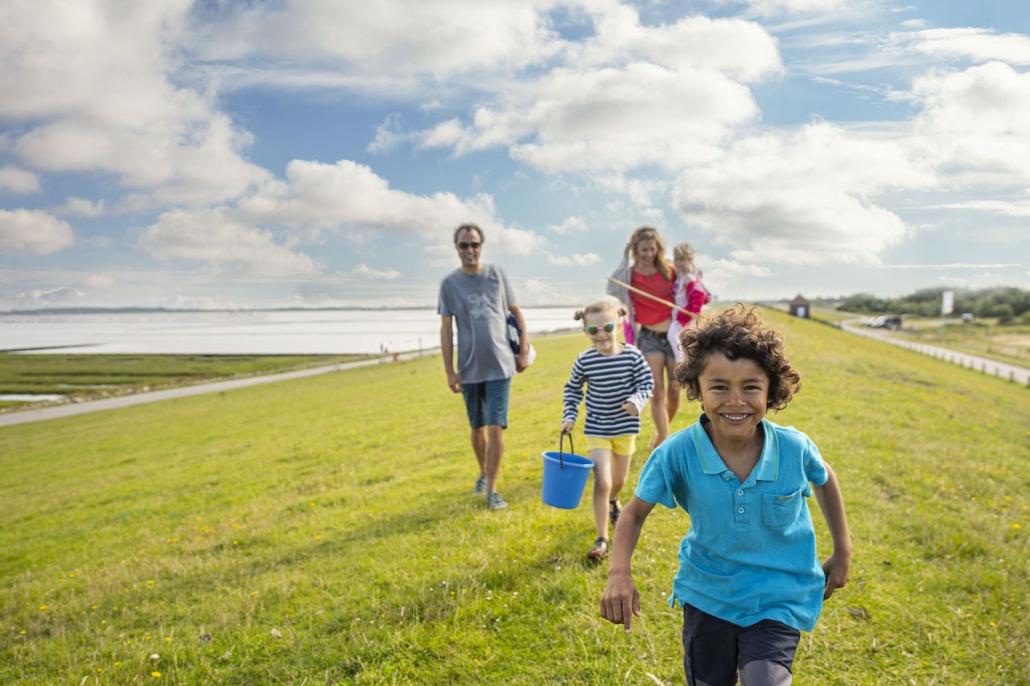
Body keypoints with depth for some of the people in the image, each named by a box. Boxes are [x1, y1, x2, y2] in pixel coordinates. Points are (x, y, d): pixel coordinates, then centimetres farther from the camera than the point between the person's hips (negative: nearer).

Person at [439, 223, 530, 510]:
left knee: (496, 427, -9)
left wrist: (524, 350, 4)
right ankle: (483, 474, 38)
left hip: (500, 365, -1)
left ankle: (491, 490, -1)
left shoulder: (496, 274, 2)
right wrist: (449, 371, -3)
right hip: (469, 368, 1)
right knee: (477, 427, 15)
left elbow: (516, 312, 9)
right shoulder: (450, 283, 1)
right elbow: (446, 329, 1)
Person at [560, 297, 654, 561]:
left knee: (619, 479, 19)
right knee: (602, 482, -12)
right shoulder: (585, 361, -13)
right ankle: (602, 540, 0)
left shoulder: (632, 355, -14)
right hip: (597, 428, -2)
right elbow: (573, 389, 3)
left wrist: (637, 401, -23)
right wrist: (569, 415, -6)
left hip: (625, 426, 2)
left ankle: (612, 502, 56)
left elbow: (646, 383, -4)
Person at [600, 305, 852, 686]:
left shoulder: (794, 448, -19)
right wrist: (619, 573, -24)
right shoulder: (677, 454, -22)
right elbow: (635, 512, -9)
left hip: (778, 600, -1)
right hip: (706, 594, 1)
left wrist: (843, 550, 8)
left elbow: (824, 480, 5)